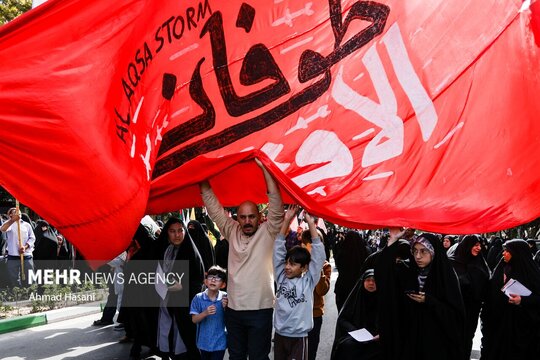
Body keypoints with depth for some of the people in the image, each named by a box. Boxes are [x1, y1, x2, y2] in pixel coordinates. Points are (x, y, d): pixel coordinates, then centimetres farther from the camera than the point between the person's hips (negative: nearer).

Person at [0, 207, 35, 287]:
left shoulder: (26, 224, 14)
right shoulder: (9, 224, 4)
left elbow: (32, 238, 8)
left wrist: (25, 246, -11)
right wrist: (13, 220, -36)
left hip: (27, 256, 2)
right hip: (13, 257, -2)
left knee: (29, 279, 2)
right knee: (14, 280, 1)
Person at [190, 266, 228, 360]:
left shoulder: (225, 298, -11)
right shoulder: (198, 298, -9)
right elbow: (194, 320, -9)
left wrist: (225, 308, -24)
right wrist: (205, 313, -26)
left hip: (219, 342, -2)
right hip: (204, 341, 2)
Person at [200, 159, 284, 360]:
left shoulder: (267, 232, -4)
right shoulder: (232, 232, 7)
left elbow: (276, 204, -15)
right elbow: (214, 207, 8)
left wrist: (263, 167, -21)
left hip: (260, 309, -4)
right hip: (233, 308, 4)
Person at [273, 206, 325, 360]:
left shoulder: (308, 281, -4)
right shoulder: (281, 277, 4)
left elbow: (318, 254, -11)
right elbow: (278, 249, 1)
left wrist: (311, 223, -14)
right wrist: (286, 221, -6)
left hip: (299, 337, -3)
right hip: (279, 334, 4)